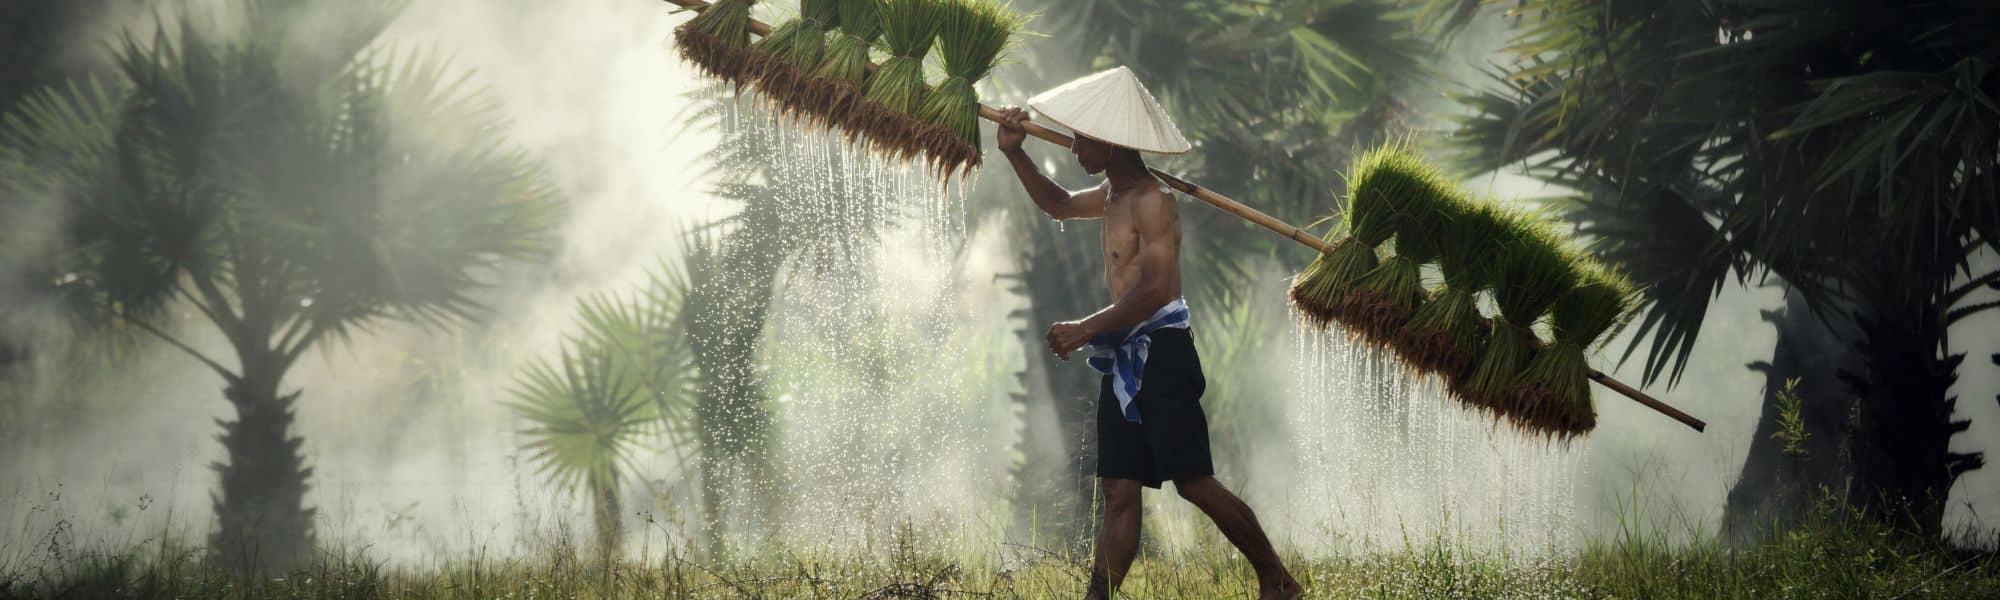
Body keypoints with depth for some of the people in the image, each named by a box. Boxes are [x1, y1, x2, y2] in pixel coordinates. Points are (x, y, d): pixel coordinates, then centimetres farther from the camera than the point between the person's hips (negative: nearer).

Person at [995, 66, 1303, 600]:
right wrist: (1015, 155, 22)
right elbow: (1058, 205, 35)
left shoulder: (1152, 202, -13)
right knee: (1119, 492, 3)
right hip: (1122, 360, 10)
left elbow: (1154, 288, -24)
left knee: (1193, 482, -10)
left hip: (1160, 353, -10)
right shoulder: (1113, 195, 16)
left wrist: (1085, 329, -23)